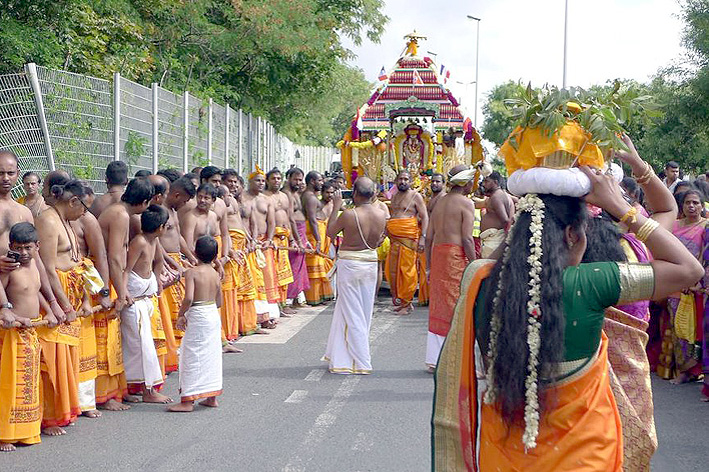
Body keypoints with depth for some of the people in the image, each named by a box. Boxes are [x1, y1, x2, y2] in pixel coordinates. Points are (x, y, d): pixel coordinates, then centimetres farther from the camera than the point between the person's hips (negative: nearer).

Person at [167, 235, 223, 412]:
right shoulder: (215, 274, 6)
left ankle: (187, 401, 0)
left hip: (197, 318, -7)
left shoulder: (191, 272, -12)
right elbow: (219, 301, 12)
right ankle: (212, 397, 22)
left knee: (192, 358, -1)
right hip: (214, 316, 7)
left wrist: (181, 314, -10)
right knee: (212, 356, 15)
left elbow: (189, 298, -23)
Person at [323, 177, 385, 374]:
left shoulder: (349, 215, -20)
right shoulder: (381, 216, -3)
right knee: (365, 312, 16)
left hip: (349, 264, -6)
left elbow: (330, 232, -5)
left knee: (351, 314, 3)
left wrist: (336, 207, 0)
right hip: (370, 263, 6)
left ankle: (360, 362, 6)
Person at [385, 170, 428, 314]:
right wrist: (387, 232, 16)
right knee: (391, 270, 3)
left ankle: (406, 304, -1)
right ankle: (397, 299, 14)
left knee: (407, 270, -7)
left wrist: (422, 237, -14)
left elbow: (425, 217, -5)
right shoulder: (394, 197, 19)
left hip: (409, 238, -6)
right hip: (394, 239, 6)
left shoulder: (415, 196, 0)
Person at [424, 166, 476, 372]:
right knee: (457, 308, -2)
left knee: (439, 306, 12)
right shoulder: (466, 203, -6)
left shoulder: (440, 202, 15)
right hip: (456, 255, -7)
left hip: (437, 254, 7)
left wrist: (429, 266, 19)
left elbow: (429, 237, 14)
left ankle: (434, 359, 16)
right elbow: (467, 239, -13)